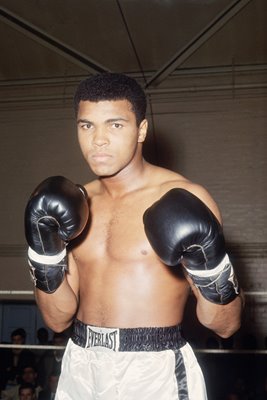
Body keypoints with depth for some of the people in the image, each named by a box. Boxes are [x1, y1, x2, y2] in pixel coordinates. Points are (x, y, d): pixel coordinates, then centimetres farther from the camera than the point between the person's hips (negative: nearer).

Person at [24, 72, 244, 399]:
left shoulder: (185, 199, -12)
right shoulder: (76, 204, 3)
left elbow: (226, 326, -9)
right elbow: (58, 320, 3)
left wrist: (208, 262, -26)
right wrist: (45, 250, -10)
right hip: (80, 372, 5)